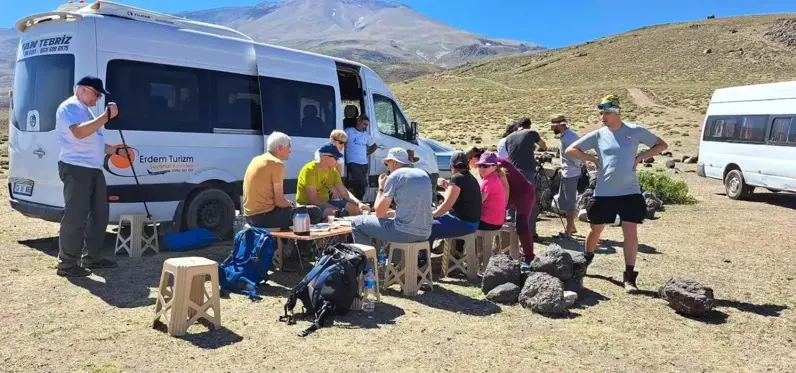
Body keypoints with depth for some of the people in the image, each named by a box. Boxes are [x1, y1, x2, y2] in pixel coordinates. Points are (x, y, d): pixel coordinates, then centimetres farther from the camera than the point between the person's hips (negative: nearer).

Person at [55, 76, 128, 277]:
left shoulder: (86, 110, 24)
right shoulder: (69, 107, -7)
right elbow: (79, 132, -25)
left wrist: (117, 151, 19)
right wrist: (106, 116, -26)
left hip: (94, 169, 10)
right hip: (76, 169, -10)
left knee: (99, 214, 13)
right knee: (75, 218, -8)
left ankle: (92, 257, 21)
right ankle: (67, 264, 0)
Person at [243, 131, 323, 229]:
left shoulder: (256, 160, 12)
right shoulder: (277, 164, -13)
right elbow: (279, 201, -16)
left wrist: (288, 204, 16)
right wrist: (292, 206, 4)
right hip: (265, 216, -9)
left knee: (288, 205, 33)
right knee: (315, 212, -8)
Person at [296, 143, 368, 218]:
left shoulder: (333, 170, 2)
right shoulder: (309, 170, -20)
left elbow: (344, 192, -1)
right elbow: (313, 199, -23)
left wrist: (359, 203, -18)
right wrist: (335, 208, -24)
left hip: (325, 202, 7)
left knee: (354, 208, -5)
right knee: (334, 213, -32)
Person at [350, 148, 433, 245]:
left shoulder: (395, 176, -6)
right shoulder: (424, 174, 14)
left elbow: (379, 213, -2)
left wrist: (381, 188, 10)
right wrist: (390, 213, 25)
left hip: (405, 232, -7)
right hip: (425, 234, 7)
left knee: (356, 222, 9)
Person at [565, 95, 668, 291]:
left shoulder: (635, 131, 0)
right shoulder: (598, 135, 1)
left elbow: (662, 145, 8)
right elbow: (570, 150, 5)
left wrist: (640, 157, -5)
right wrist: (593, 158, -5)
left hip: (630, 192, -1)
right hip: (603, 193, 1)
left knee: (631, 232, -5)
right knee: (596, 230, 13)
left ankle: (629, 276, 1)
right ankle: (586, 260, 39)